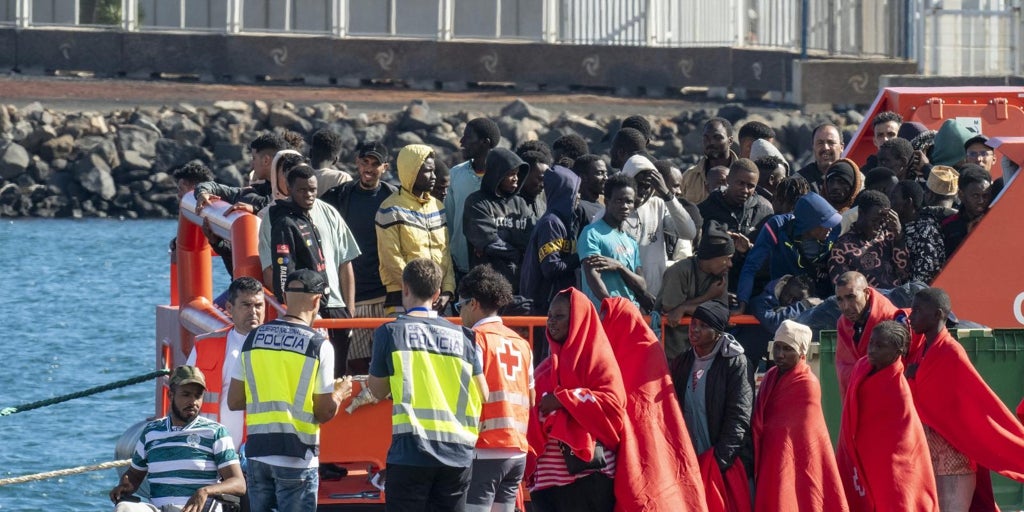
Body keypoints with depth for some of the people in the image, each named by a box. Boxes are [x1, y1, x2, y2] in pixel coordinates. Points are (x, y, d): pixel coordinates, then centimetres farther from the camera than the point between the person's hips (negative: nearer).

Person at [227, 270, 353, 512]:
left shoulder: (254, 338, 5)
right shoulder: (319, 345, -7)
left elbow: (234, 401, 7)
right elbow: (324, 413, -6)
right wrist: (340, 394, 14)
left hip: (257, 454, 4)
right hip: (297, 456, -4)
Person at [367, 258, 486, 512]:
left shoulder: (390, 332, 0)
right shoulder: (463, 336, 8)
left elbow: (378, 391, 9)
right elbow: (483, 396, 6)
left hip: (411, 451, -3)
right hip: (458, 453, 3)